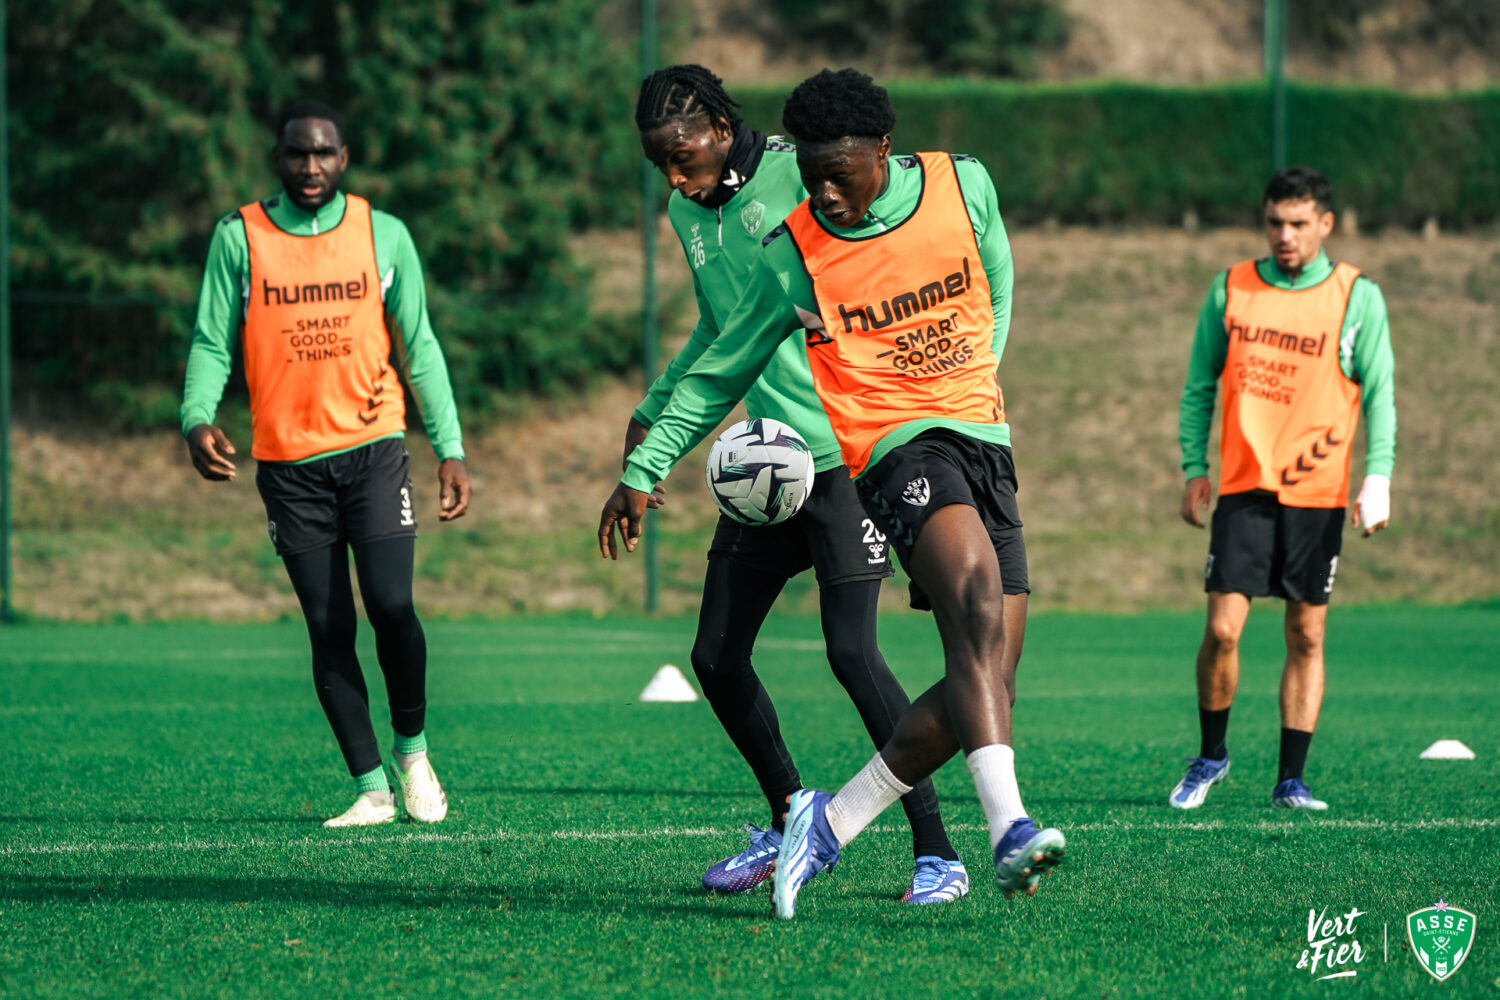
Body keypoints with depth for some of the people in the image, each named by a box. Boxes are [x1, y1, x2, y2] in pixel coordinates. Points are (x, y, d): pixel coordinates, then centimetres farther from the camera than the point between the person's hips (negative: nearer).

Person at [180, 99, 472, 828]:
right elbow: (212, 342, 2)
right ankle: (371, 789, 7)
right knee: (328, 628, -1)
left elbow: (418, 347, 8)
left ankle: (412, 750, 9)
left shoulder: (384, 235, 4)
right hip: (288, 460, 0)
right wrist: (197, 418, -17)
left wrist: (450, 449, 3)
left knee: (390, 604, -15)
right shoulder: (239, 238, 2)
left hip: (372, 446, 0)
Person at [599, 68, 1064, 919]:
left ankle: (831, 823, 7)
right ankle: (1010, 827, -44)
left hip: (987, 444, 5)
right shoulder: (795, 257, -3)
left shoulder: (964, 186, 3)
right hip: (897, 446, -5)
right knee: (980, 607, -33)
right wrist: (644, 471, 9)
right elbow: (722, 373, 9)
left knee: (988, 687, -5)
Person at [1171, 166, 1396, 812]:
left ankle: (1291, 779, 9)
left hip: (1319, 489, 0)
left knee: (1307, 636, 2)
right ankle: (1211, 756, 13)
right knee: (1222, 630, -8)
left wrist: (1378, 477, -10)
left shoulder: (1358, 297, 0)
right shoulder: (1231, 289, 4)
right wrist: (1194, 468, 4)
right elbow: (1199, 386, 12)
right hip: (1244, 487, 0)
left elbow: (1379, 395, 1)